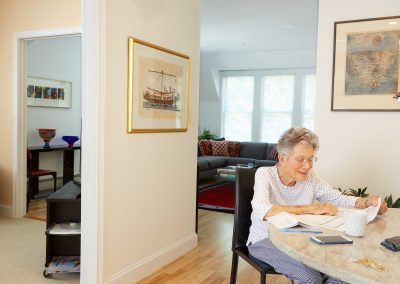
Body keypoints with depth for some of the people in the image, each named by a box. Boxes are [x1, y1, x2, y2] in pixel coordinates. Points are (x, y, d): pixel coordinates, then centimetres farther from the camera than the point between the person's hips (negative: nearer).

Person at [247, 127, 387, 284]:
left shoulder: (310, 178, 1)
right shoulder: (265, 174, -15)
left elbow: (340, 199, 0)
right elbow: (262, 211, -32)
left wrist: (369, 201, -21)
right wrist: (311, 208, -34)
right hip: (265, 240, -5)